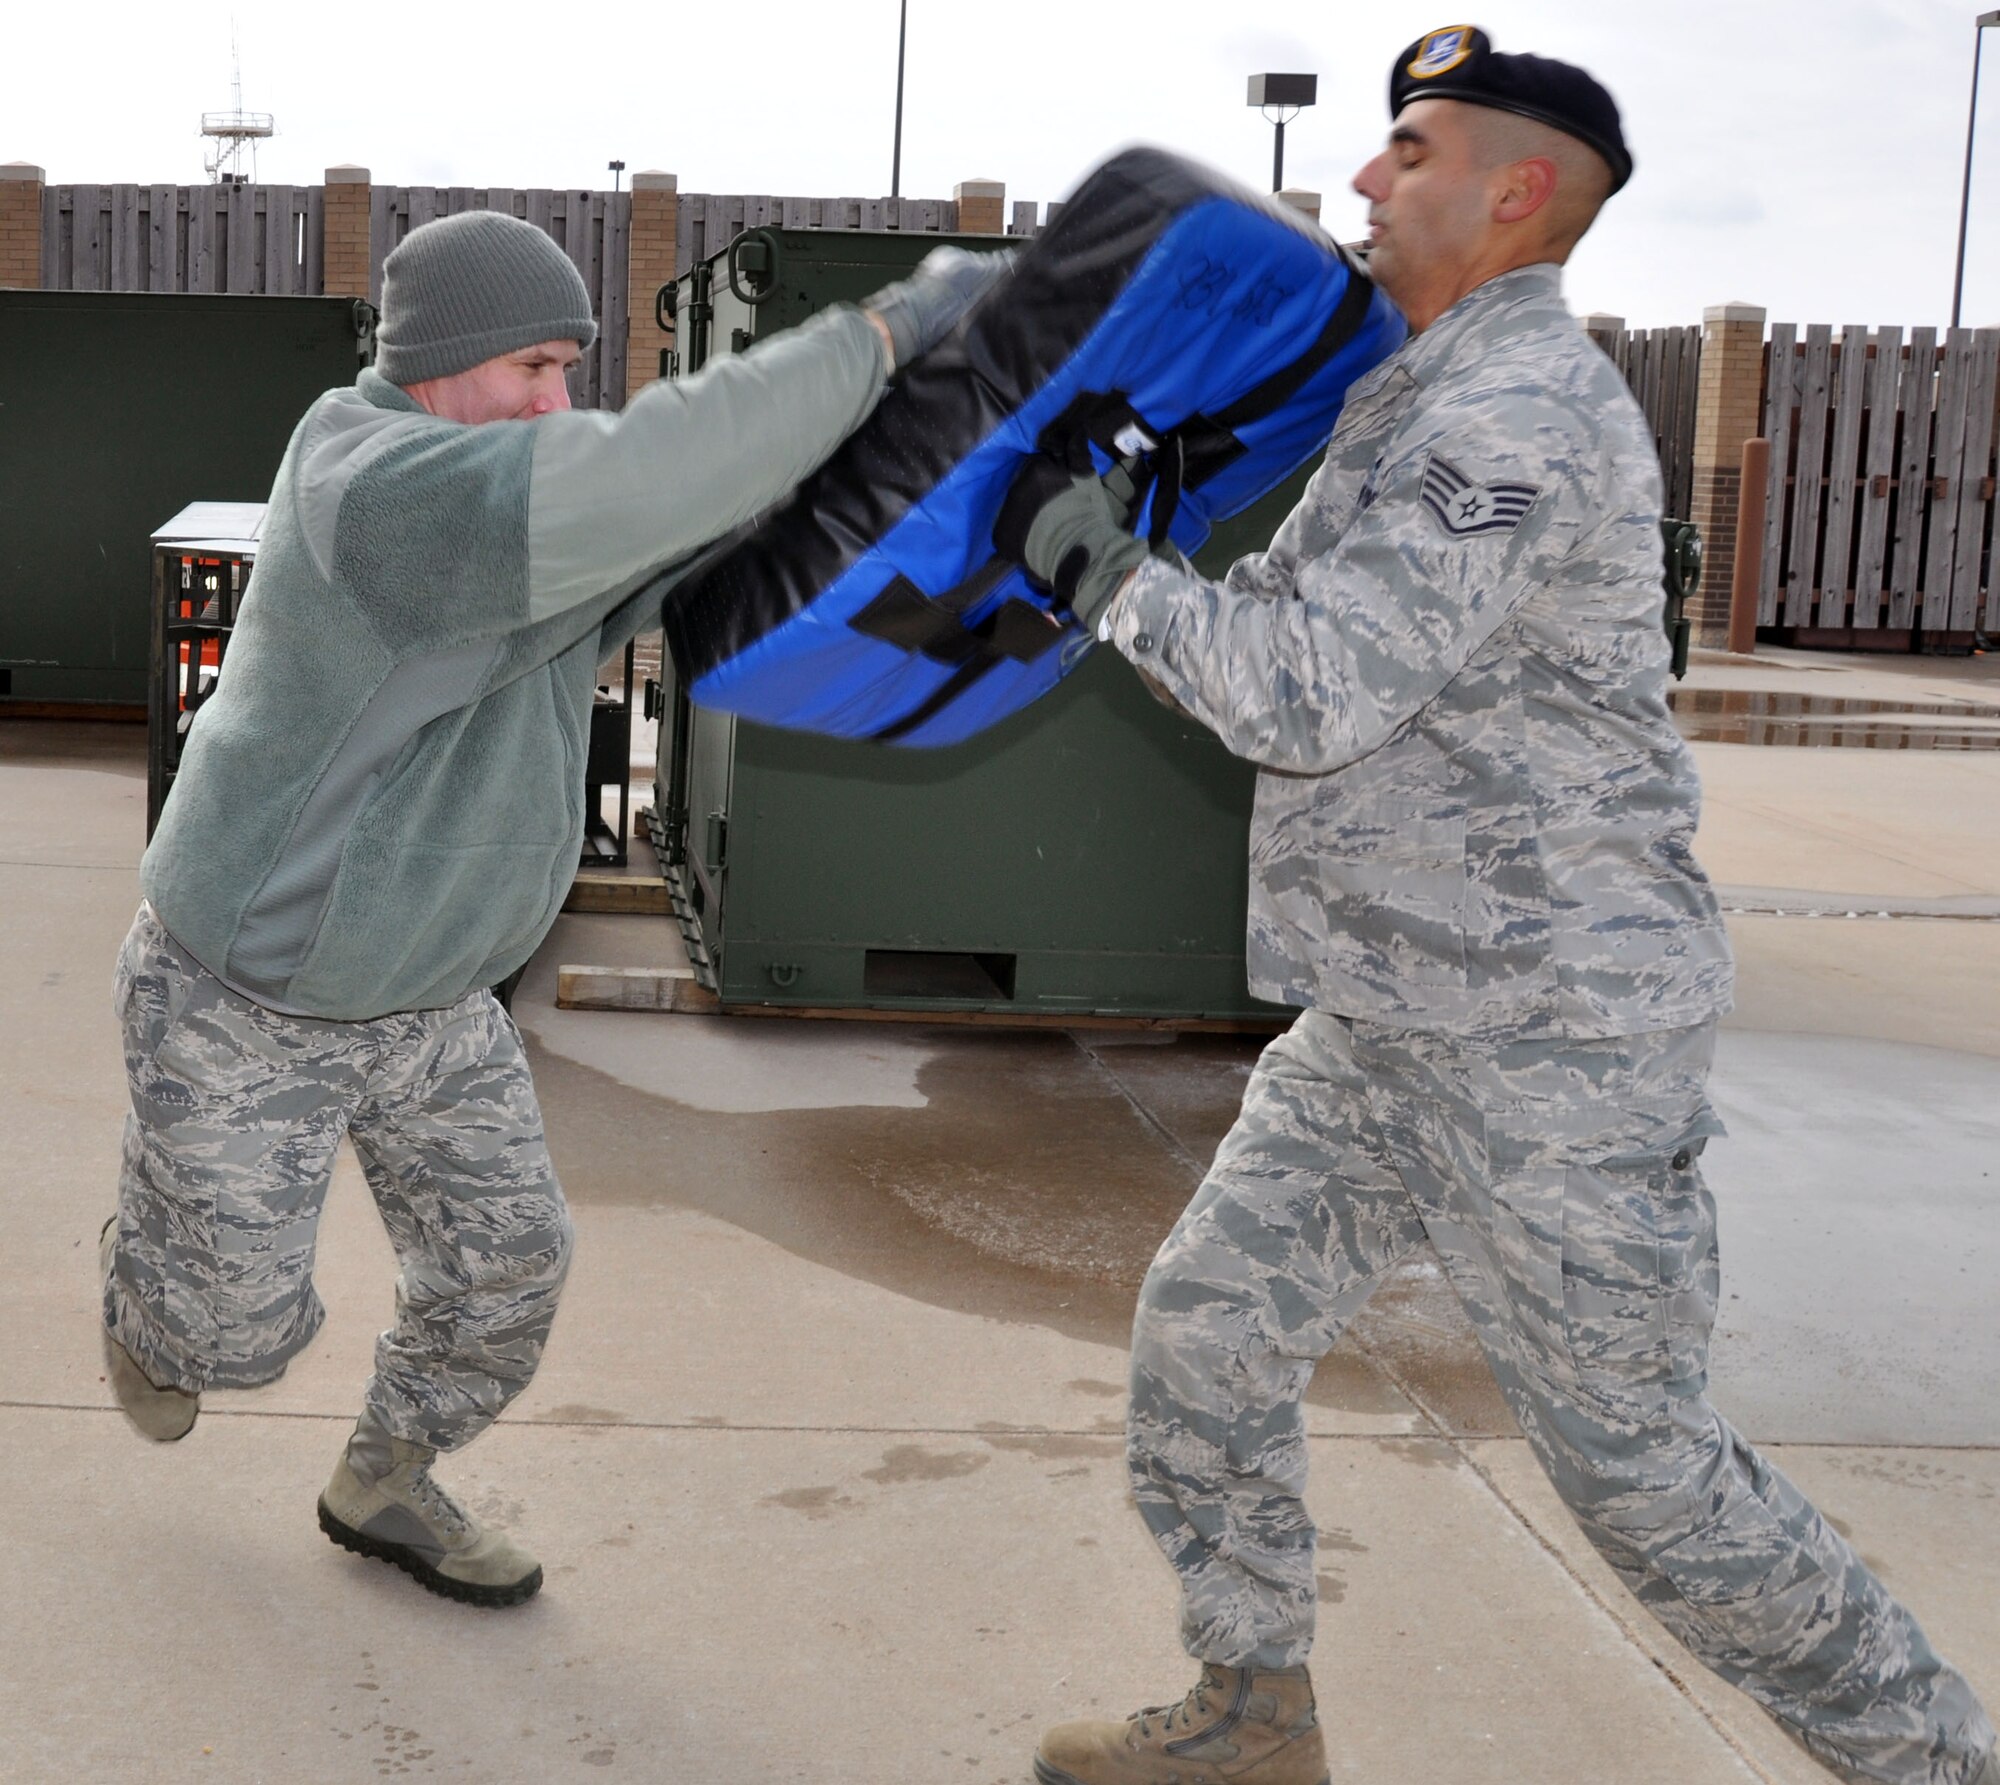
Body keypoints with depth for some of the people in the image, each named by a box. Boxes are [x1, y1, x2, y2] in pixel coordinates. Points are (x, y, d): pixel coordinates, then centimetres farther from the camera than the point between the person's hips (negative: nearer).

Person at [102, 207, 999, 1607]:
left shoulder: (517, 495, -5)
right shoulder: (370, 480, -32)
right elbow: (639, 482, -46)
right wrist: (882, 334, -44)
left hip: (427, 1001, 7)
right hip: (243, 1005, -7)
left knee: (507, 1267, 9)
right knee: (242, 1324, 8)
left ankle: (384, 1486, 34)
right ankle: (145, 1280, 44)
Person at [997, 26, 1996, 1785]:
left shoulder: (1523, 416, -20)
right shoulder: (1426, 395, 13)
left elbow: (1312, 697, -26)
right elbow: (1313, 634, 23)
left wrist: (1111, 570, -15)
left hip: (1556, 1044, -9)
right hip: (1383, 1027, 10)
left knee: (1638, 1461, 0)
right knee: (1208, 1331, 10)